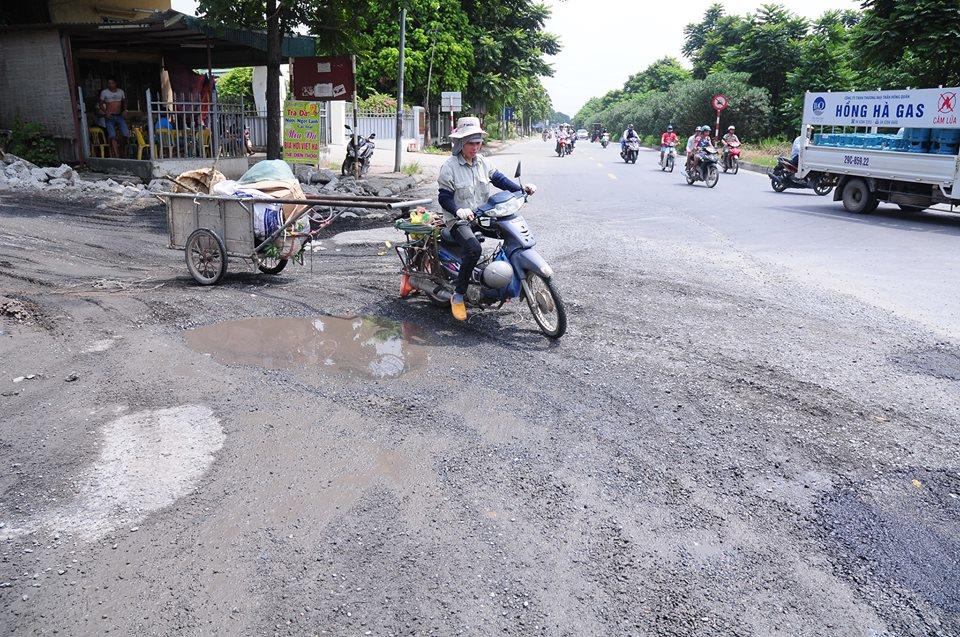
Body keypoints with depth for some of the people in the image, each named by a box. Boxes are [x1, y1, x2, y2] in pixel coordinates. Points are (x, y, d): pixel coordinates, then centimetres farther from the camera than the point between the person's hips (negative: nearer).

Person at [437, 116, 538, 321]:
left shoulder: (482, 162, 10)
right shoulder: (449, 167, -9)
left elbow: (499, 179, 12)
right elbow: (444, 197, -13)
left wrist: (522, 189, -2)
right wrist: (458, 211, -33)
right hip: (459, 219, -7)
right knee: (473, 248, -35)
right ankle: (458, 296, -20)